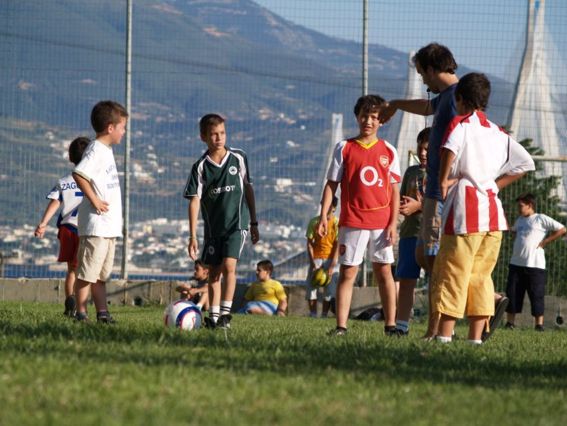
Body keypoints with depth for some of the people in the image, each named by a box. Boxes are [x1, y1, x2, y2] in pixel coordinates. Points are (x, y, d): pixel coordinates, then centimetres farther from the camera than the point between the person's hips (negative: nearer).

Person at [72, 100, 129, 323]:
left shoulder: (106, 150, 16)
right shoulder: (96, 150, -14)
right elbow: (79, 174, -28)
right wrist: (94, 200, -23)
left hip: (109, 226, 10)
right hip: (96, 224, -10)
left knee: (101, 274, 12)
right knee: (87, 272, -5)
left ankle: (102, 312, 16)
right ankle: (81, 313, -1)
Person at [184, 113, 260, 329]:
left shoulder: (238, 158, -2)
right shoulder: (201, 167, -5)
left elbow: (248, 189, 9)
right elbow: (195, 200, -7)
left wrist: (254, 223, 11)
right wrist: (192, 236, -12)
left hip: (237, 223, -2)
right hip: (213, 227, 2)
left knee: (229, 266, -17)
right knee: (213, 272, 7)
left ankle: (225, 313, -15)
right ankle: (213, 316, 16)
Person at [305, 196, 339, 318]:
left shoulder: (337, 224, -5)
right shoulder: (314, 222, 0)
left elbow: (337, 245, -7)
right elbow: (309, 244, 0)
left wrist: (332, 266, -14)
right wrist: (313, 264, -10)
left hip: (330, 259, -1)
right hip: (316, 258, 1)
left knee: (330, 289, -6)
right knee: (310, 286, -8)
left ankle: (324, 315, -1)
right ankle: (312, 314, -4)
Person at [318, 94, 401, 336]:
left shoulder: (388, 151, 8)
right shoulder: (344, 149, 4)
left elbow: (394, 190, 8)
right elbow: (331, 184, 5)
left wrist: (393, 223, 0)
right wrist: (324, 216, -4)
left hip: (382, 222, 1)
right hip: (352, 221, -1)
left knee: (384, 271, 4)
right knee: (347, 273, -2)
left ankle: (390, 324, 9)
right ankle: (341, 326, -2)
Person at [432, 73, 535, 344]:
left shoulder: (460, 123, -2)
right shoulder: (497, 132, 18)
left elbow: (450, 147, -25)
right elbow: (525, 163, 17)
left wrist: (443, 179, -12)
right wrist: (495, 185, 15)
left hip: (465, 209, -6)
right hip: (493, 213, 6)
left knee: (452, 274, -5)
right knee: (480, 277, 10)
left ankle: (443, 338, -8)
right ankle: (476, 338, 7)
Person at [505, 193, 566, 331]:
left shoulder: (541, 219, -4)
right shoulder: (519, 220, 17)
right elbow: (514, 231, 40)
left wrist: (545, 241, -9)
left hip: (535, 265, -6)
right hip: (516, 263, 7)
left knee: (536, 296, -4)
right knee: (512, 294, 4)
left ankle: (539, 324, 0)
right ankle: (510, 323, 8)